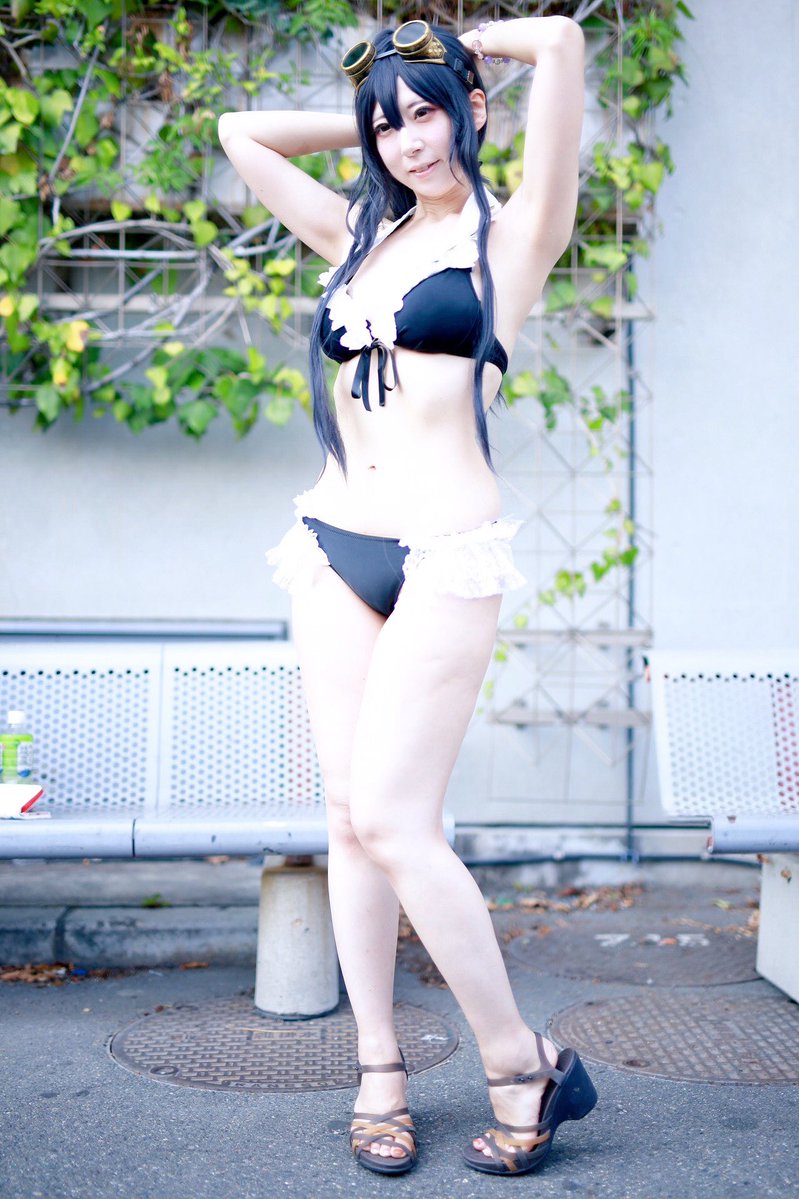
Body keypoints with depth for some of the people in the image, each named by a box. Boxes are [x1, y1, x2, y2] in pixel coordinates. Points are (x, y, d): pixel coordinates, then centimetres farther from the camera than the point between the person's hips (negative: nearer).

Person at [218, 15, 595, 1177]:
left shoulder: (513, 234, 3)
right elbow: (242, 133, 27)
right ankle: (380, 1074, 17)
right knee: (348, 816, 5)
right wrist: (367, 124, 24)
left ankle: (526, 1063, 7)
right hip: (333, 545, 6)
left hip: (445, 555, -6)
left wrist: (463, 51, 11)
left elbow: (559, 40, -8)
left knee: (392, 821, -11)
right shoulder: (360, 235, 18)